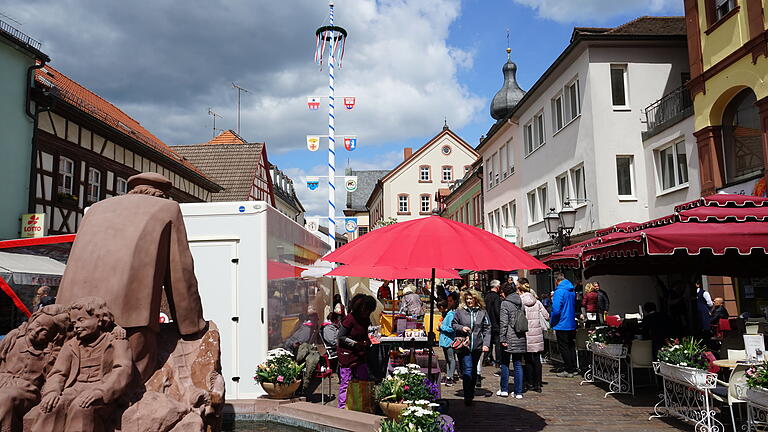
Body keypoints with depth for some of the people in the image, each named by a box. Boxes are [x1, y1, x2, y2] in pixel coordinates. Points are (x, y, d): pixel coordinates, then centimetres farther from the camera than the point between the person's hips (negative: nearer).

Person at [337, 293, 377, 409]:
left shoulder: (366, 319, 7)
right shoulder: (350, 319, -16)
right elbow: (341, 336, -13)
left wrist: (367, 341, 1)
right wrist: (355, 343, -19)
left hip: (361, 355, 8)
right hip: (347, 355, -8)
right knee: (346, 383, -2)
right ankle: (342, 407, 9)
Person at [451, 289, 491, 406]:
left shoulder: (482, 312, 4)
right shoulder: (460, 311, 2)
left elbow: (487, 329, 5)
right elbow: (453, 324, 12)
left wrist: (486, 344, -3)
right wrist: (461, 328, -9)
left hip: (477, 347, 2)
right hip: (464, 346, -2)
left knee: (474, 371, 15)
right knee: (467, 370, -11)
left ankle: (471, 394, 30)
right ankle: (468, 397, -9)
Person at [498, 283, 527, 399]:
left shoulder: (505, 304, -8)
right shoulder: (521, 303, 9)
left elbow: (504, 323, -13)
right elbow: (525, 320, 13)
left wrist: (502, 338, -11)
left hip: (509, 339, -5)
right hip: (520, 339, 5)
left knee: (505, 364, 8)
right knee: (518, 365, 7)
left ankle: (504, 390, 12)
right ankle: (519, 392, 7)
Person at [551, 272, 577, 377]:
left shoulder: (559, 291, -18)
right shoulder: (572, 290, 9)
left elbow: (556, 310, -23)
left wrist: (552, 323, -9)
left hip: (562, 325, -8)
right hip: (572, 324, 8)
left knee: (564, 348, 0)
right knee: (571, 347, 15)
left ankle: (568, 370, 4)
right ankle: (573, 369, 21)